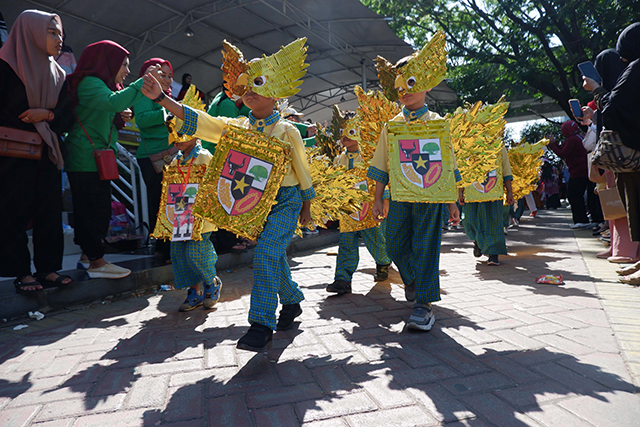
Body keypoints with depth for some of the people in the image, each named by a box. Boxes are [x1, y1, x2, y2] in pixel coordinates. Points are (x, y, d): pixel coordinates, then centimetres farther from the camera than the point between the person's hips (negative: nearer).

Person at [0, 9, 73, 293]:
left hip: (47, 154, 5)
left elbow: (67, 114, 9)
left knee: (50, 210, 3)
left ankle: (48, 268, 10)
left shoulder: (58, 75, 15)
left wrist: (47, 115, -9)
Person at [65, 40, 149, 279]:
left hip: (96, 159, 10)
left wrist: (119, 118, 6)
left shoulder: (98, 83, 23)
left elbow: (107, 115, 27)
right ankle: (96, 263, -3)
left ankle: (87, 255, 21)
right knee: (95, 208, -8)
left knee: (91, 209, 12)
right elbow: (113, 102, -32)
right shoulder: (90, 83, -11)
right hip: (87, 159, -10)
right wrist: (143, 83, -29)